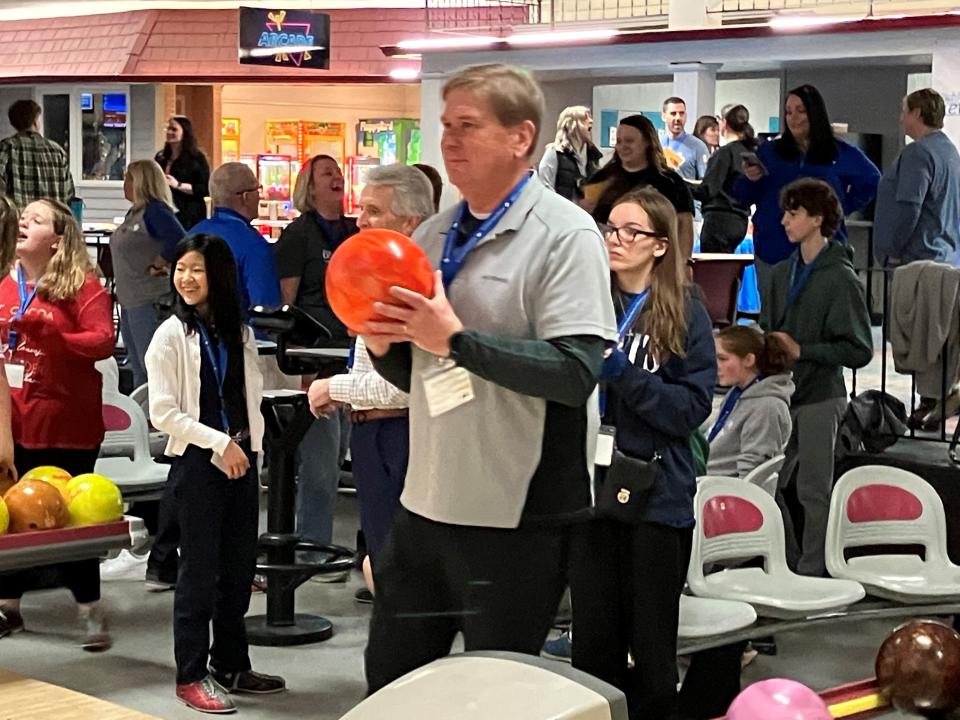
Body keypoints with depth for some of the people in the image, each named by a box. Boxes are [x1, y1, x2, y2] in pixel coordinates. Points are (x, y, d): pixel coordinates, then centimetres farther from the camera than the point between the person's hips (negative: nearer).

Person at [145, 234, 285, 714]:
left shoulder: (239, 333, 7)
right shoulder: (171, 335, -7)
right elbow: (163, 413, -11)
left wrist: (247, 446, -1)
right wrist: (220, 444, -14)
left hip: (241, 460, 5)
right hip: (197, 461, -5)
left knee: (238, 567, 10)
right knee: (199, 570, -1)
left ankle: (232, 665, 22)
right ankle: (191, 676, 7)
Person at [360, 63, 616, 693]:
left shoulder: (564, 234, -11)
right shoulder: (433, 236, 11)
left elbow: (576, 372, -22)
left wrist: (456, 339, -23)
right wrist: (385, 346, -3)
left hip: (517, 517, -7)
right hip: (426, 504, 7)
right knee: (389, 684, 16)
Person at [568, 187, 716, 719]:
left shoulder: (685, 313, -1)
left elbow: (693, 408, -9)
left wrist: (621, 373, -17)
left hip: (657, 495, -2)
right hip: (590, 488, 2)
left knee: (652, 644, 5)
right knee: (593, 643, 6)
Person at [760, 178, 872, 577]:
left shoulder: (840, 278, -11)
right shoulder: (782, 273, 9)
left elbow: (860, 350, -13)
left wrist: (801, 350, -16)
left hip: (820, 398, -6)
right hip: (782, 395, 7)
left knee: (813, 491, 2)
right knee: (766, 484, 8)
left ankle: (813, 573, 12)